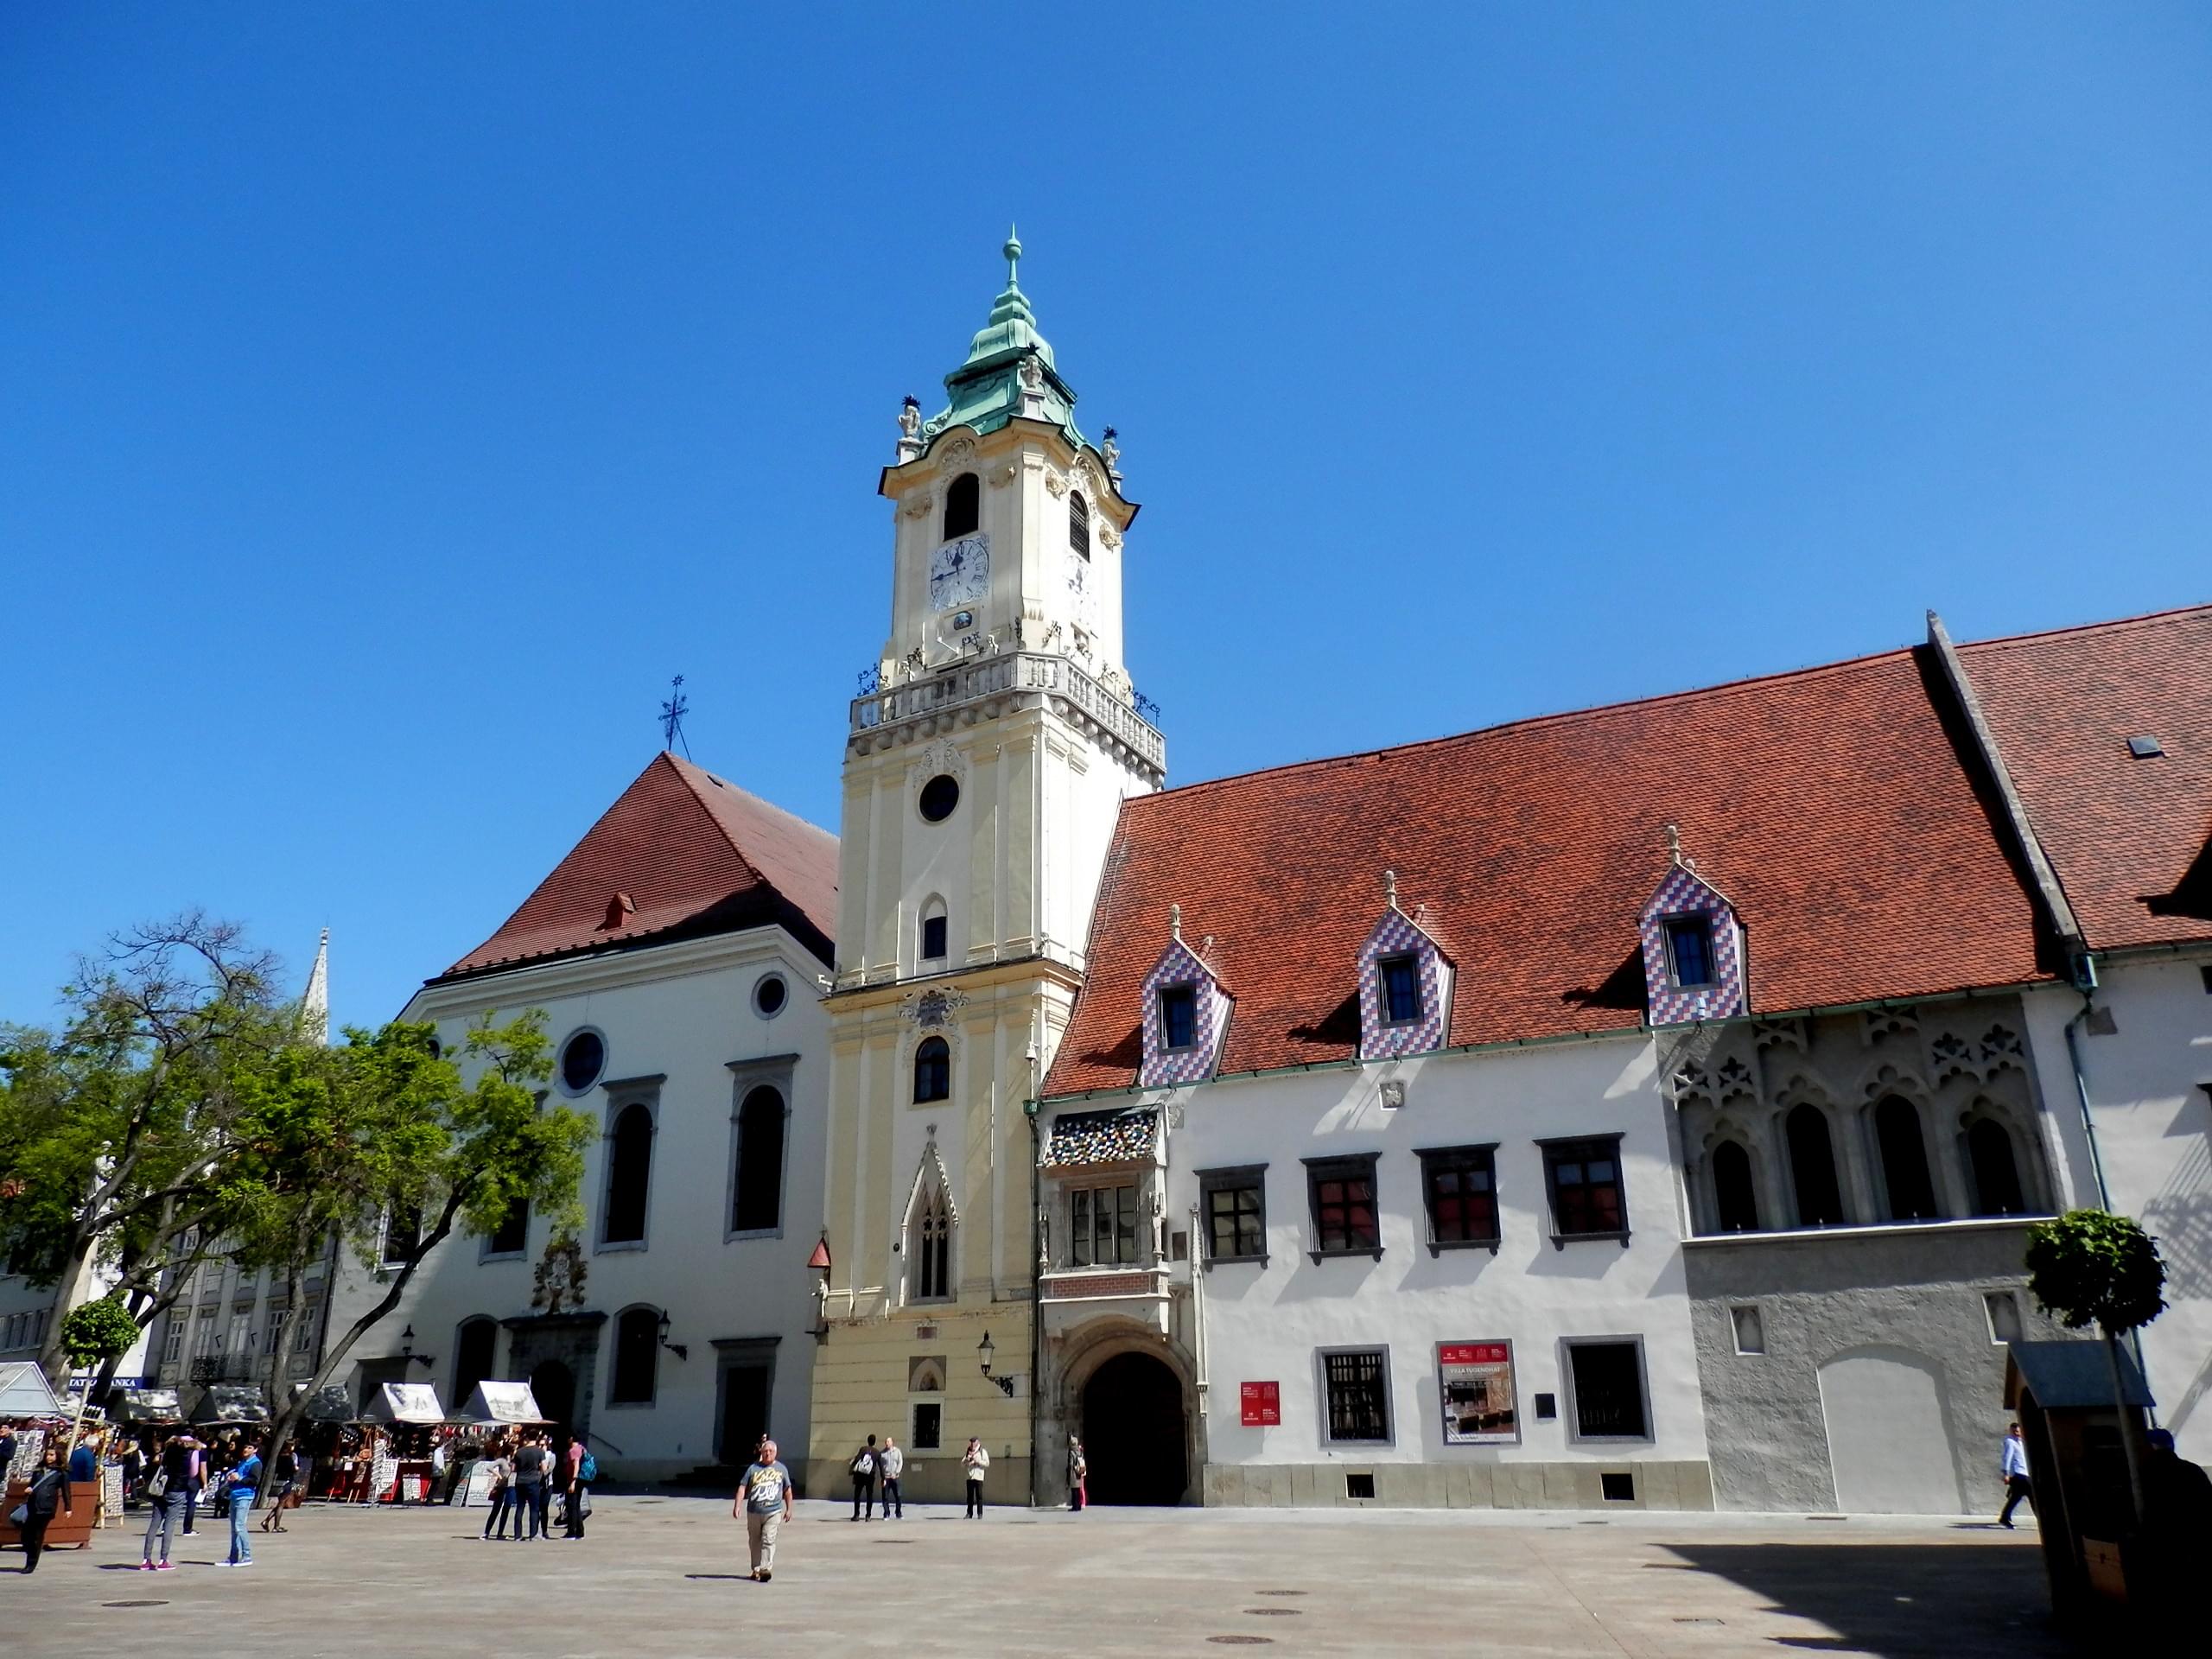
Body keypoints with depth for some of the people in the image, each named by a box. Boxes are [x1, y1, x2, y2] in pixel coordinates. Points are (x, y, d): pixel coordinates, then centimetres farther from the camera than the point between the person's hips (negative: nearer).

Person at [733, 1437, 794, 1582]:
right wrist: (737, 1506, -11)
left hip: (773, 1512, -1)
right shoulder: (753, 1468, 3)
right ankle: (756, 1569, 23)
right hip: (753, 1512, 1)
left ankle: (766, 1569, -17)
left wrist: (789, 1508, 17)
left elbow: (787, 1489, 16)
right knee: (754, 1542, 9)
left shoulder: (781, 1469, 8)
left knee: (768, 1540, -14)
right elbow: (742, 1487, -1)